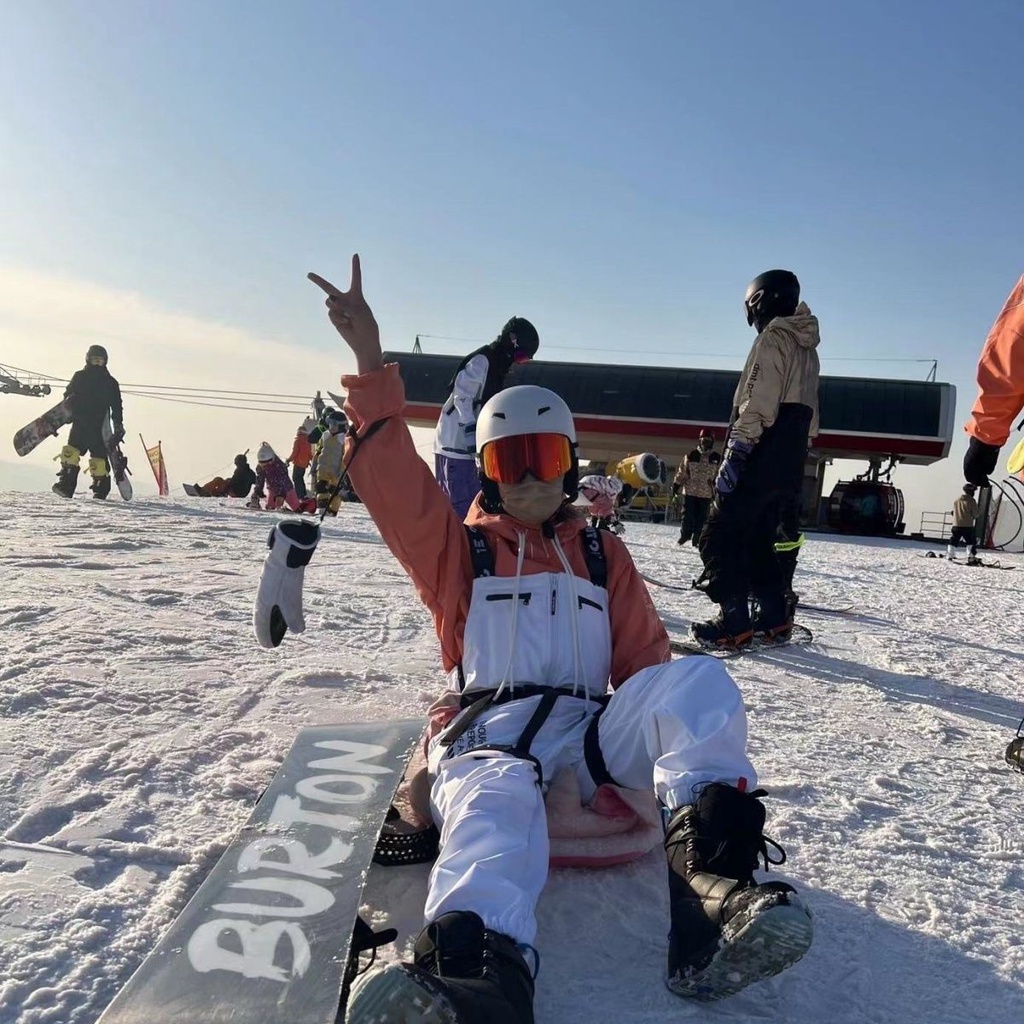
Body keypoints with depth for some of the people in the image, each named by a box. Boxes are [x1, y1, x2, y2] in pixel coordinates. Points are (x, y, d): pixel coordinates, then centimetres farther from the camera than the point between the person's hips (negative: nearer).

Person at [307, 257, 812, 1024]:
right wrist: (373, 366, -12)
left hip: (591, 733, 3)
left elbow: (647, 661, 15)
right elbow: (393, 482, 0)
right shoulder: (457, 549, 16)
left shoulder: (604, 555, 22)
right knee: (494, 811, -37)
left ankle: (709, 873, -41)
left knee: (699, 678, -24)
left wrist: (708, 775, -1)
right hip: (490, 734, -2)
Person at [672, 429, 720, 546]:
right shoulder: (691, 456, 1)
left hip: (706, 493, 1)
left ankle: (697, 538, 12)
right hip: (690, 491, 0)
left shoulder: (717, 458, 3)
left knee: (702, 517, 4)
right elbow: (681, 472, 5)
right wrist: (676, 485, 2)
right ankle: (685, 535, 17)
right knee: (688, 515, 4)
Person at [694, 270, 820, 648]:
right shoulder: (807, 348, 21)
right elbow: (808, 414, 20)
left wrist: (734, 454, -20)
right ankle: (774, 618, 16)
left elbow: (757, 405, -18)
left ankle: (734, 622, -9)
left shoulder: (773, 337, -8)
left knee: (720, 540, -6)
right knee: (758, 539, 17)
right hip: (787, 465, 9)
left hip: (760, 460, -9)